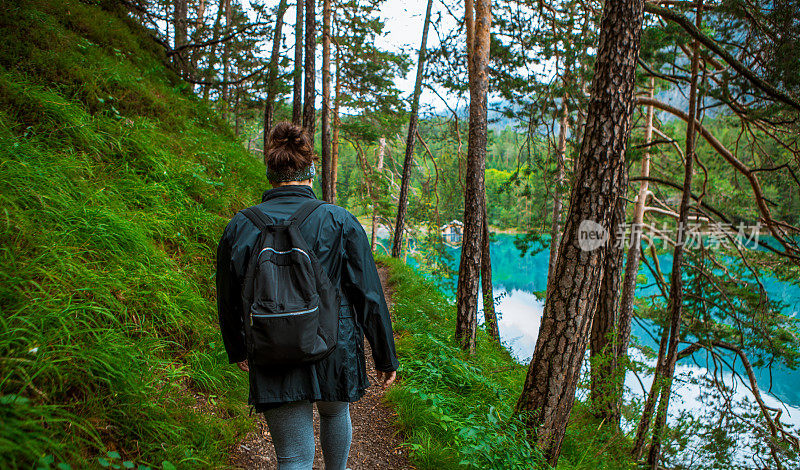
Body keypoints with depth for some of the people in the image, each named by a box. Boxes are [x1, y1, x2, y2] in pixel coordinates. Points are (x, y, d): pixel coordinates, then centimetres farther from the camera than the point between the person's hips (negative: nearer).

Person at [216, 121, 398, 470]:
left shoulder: (239, 227, -6)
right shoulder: (340, 223, -11)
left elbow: (228, 302, 5)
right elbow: (370, 297, -9)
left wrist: (237, 350, 22)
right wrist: (386, 358, 3)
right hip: (335, 353, 0)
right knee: (335, 413, 31)